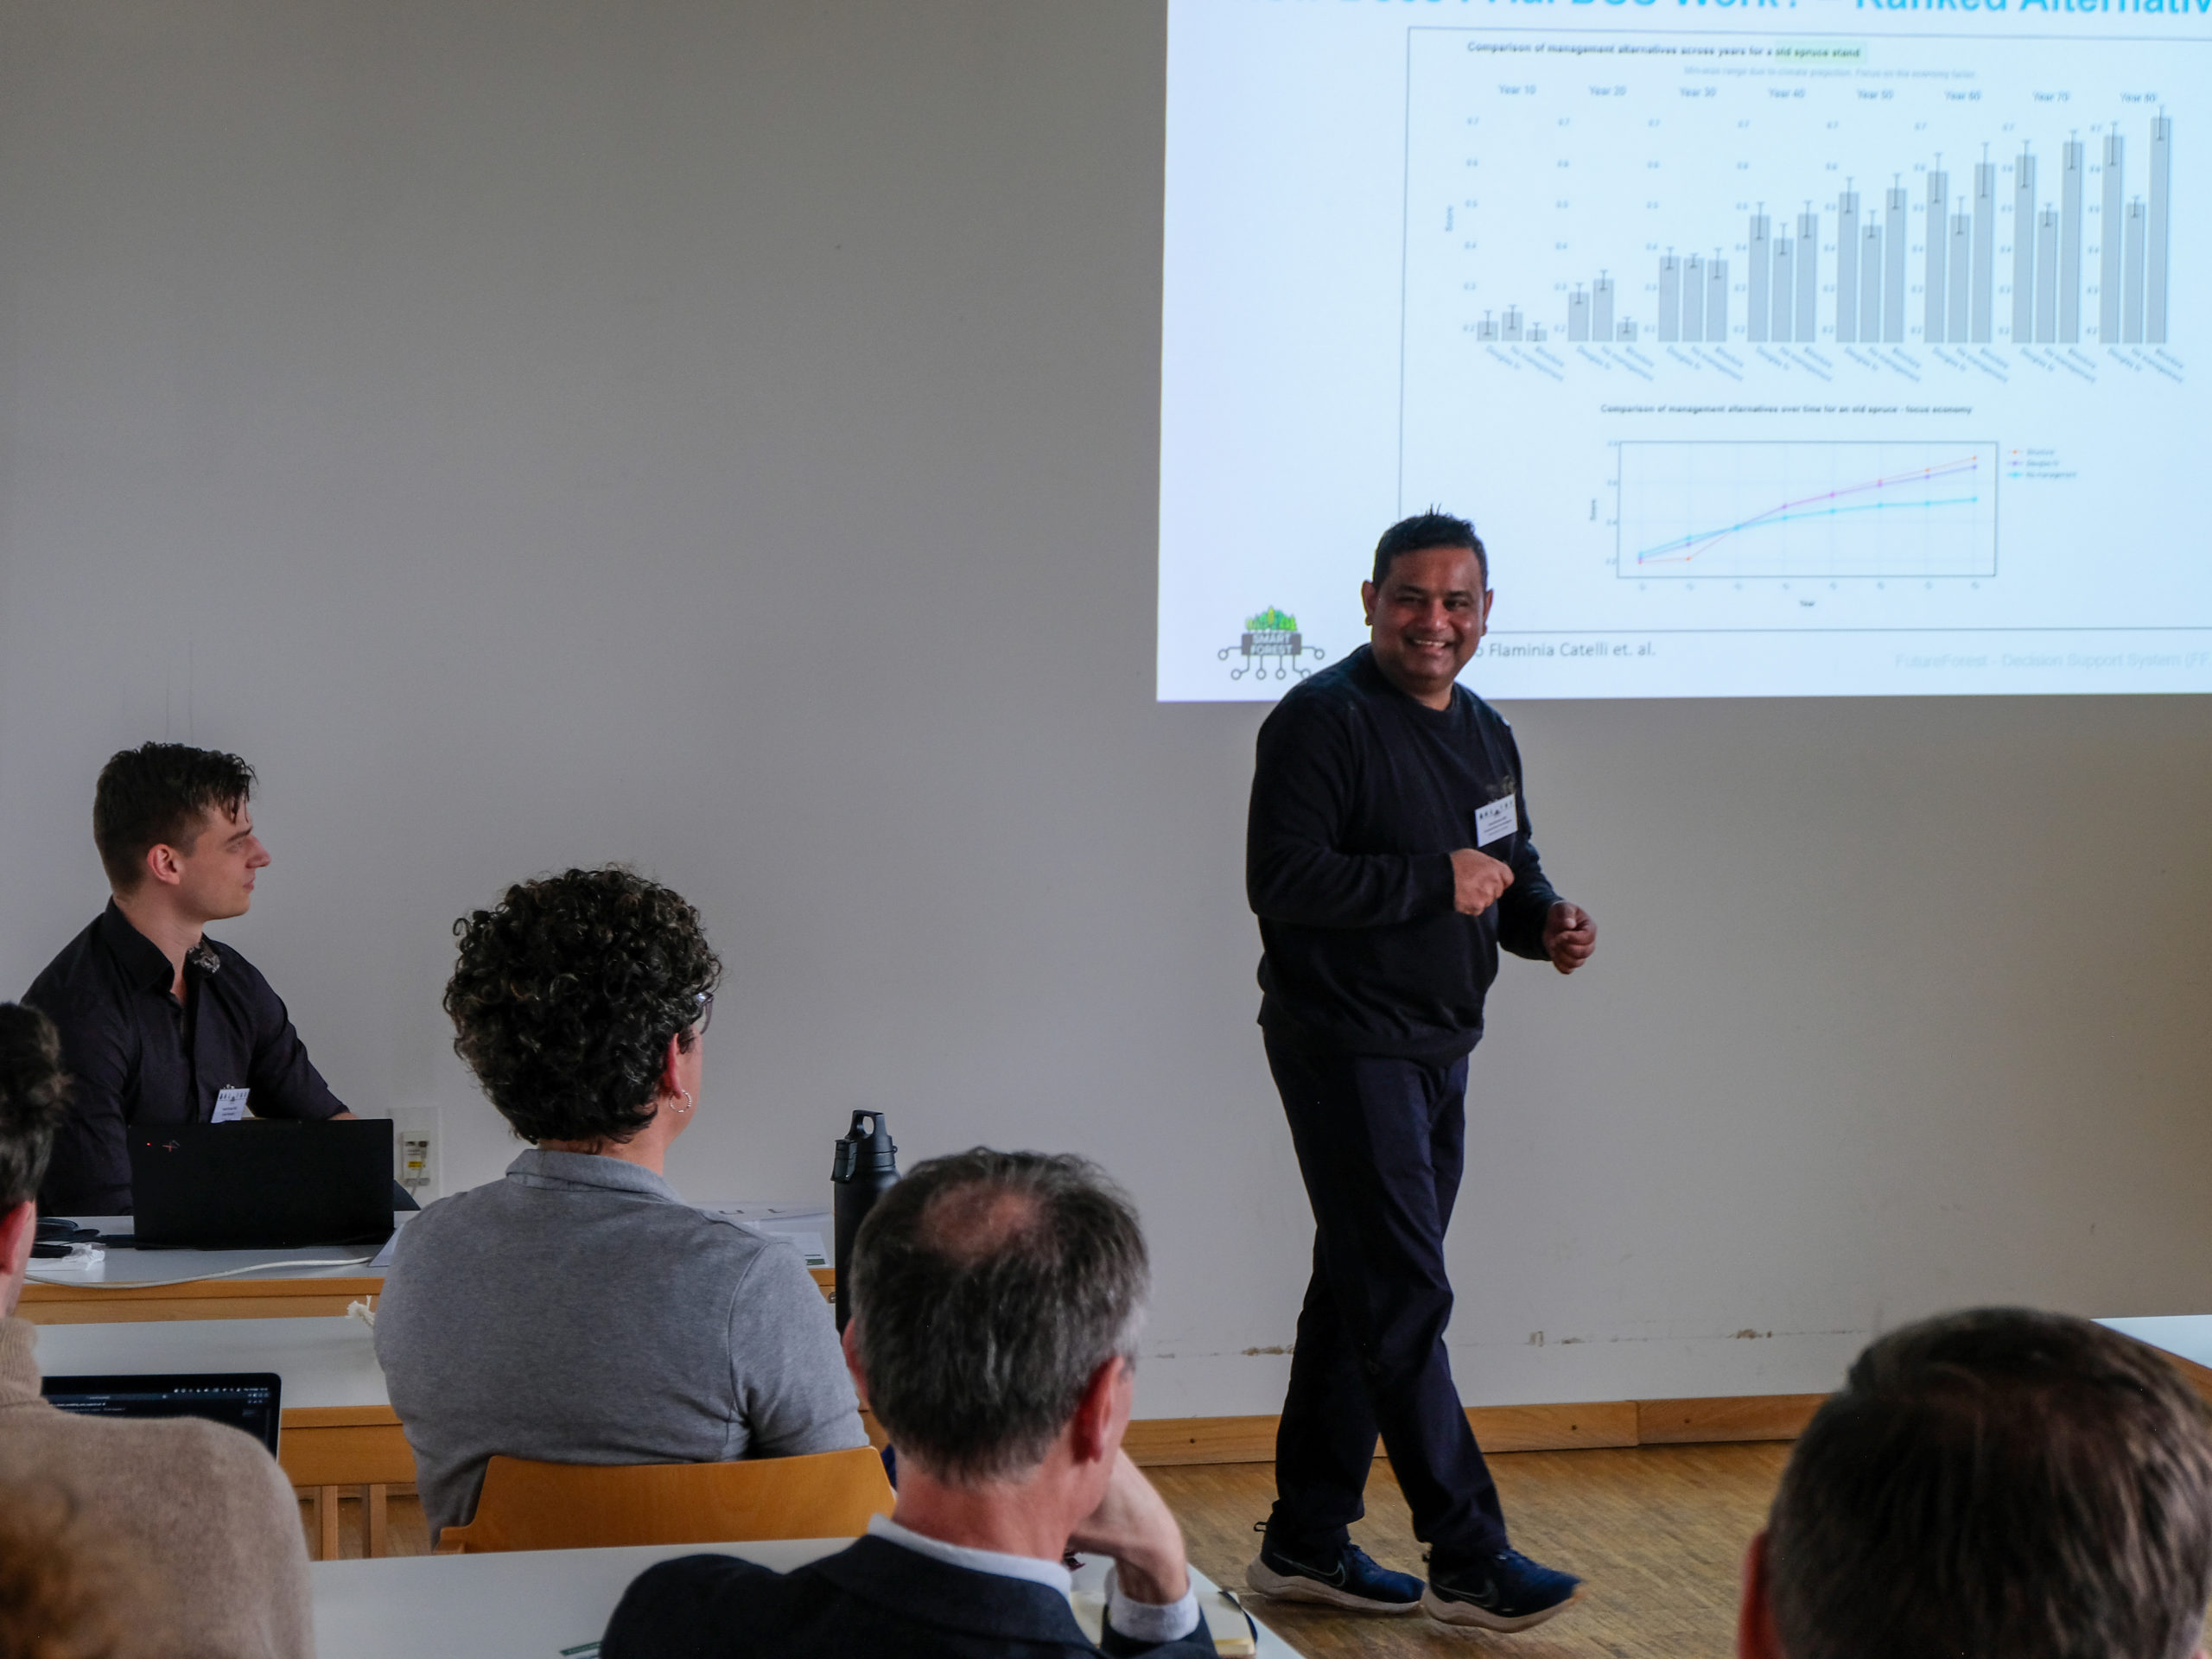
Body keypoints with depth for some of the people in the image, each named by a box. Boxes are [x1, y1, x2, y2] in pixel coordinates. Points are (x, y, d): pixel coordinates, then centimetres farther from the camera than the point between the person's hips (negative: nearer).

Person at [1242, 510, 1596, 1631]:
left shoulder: (1485, 734, 14)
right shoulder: (1322, 720, -13)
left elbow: (1506, 868, 25)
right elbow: (1281, 879, -22)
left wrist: (1543, 920, 2)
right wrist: (1436, 882, -21)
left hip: (1437, 1051, 9)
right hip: (1344, 1045, -9)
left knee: (1364, 1295, 13)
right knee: (1405, 1301, -8)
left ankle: (1306, 1544, 21)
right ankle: (1469, 1559, -3)